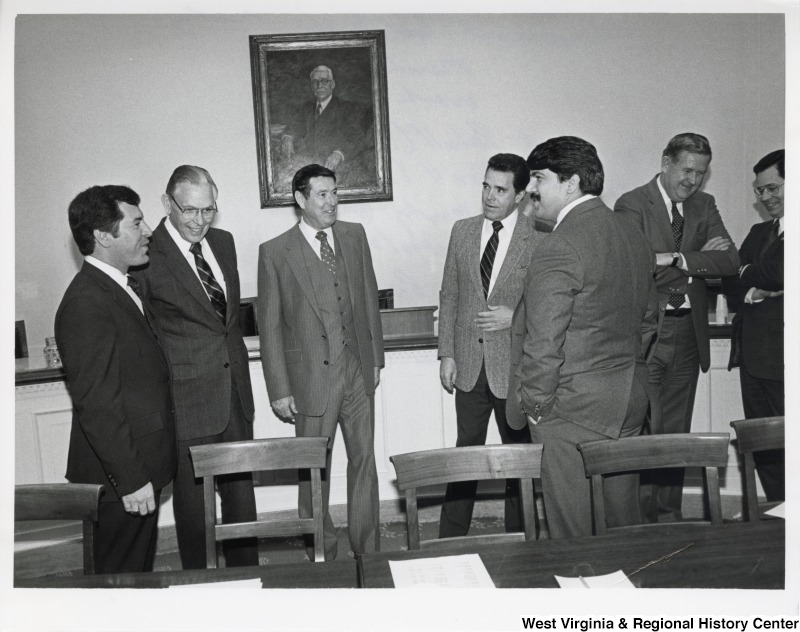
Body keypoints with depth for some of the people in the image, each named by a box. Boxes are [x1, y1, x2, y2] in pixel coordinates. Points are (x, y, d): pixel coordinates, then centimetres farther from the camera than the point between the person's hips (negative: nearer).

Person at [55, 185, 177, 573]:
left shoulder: (122, 286, 9)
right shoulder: (85, 304, -23)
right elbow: (95, 405, -24)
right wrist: (130, 479, -21)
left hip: (141, 466, 9)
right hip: (120, 479, -9)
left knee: (140, 562, 23)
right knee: (122, 569, 9)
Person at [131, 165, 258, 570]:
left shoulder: (223, 241, 8)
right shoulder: (147, 257, -14)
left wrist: (240, 377, 13)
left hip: (234, 394, 7)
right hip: (188, 402, -6)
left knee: (242, 496, 19)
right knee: (193, 506, 9)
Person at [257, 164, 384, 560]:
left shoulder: (354, 235, 5)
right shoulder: (275, 252, -6)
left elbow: (369, 299, 11)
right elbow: (269, 325, -4)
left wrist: (376, 357, 10)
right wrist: (279, 390, -5)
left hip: (358, 371, 3)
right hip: (313, 377, -3)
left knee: (364, 460, 11)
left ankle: (367, 549, 28)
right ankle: (321, 555, 29)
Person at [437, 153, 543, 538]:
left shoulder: (537, 240, -8)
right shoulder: (462, 231, 4)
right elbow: (449, 296, 7)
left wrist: (515, 317, -19)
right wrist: (446, 354, 4)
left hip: (514, 365, -3)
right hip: (470, 363, 3)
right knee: (466, 451, 14)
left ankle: (516, 537, 30)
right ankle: (450, 540, 26)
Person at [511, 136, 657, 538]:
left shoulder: (558, 248, -18)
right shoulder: (635, 238, 9)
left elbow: (544, 343, -20)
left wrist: (534, 406, -8)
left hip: (571, 406, -8)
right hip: (631, 401, 9)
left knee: (571, 528, 6)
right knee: (623, 516, 20)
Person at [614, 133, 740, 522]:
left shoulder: (704, 206, 13)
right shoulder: (632, 204, -5)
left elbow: (730, 262, 0)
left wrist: (677, 259, -14)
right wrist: (699, 257, -12)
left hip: (688, 333, 6)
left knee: (677, 432, 12)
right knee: (643, 431, -4)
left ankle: (670, 515, 24)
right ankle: (639, 517, 9)